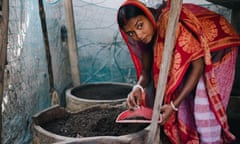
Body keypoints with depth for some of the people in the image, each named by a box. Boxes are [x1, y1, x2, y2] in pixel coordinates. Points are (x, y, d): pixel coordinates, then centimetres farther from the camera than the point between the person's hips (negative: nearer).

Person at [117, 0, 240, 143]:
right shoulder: (147, 35, -13)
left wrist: (174, 105, -34)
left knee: (205, 104, -13)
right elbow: (146, 70, -8)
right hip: (190, 53, 7)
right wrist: (138, 87, -32)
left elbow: (198, 65, -32)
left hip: (217, 47, -7)